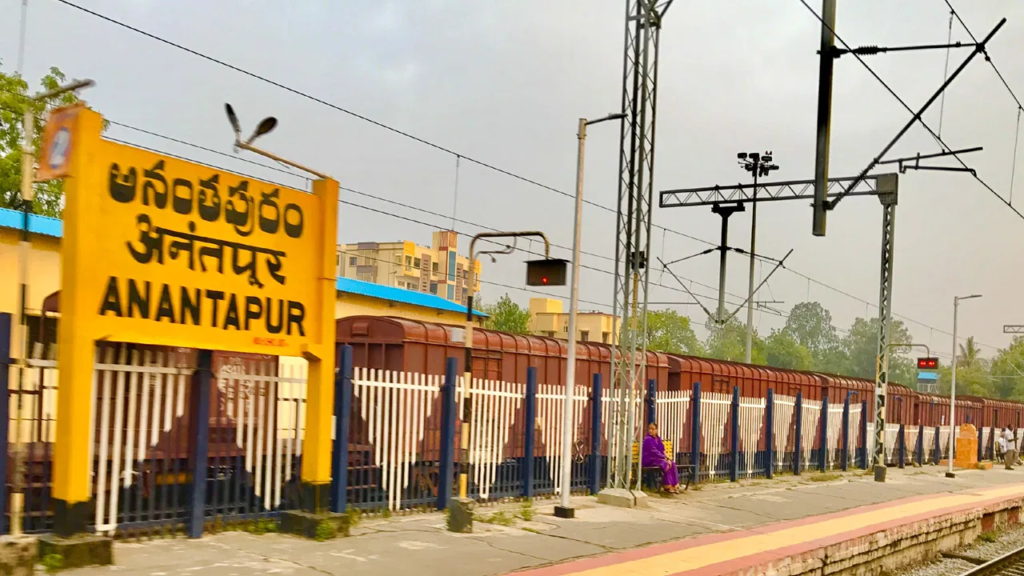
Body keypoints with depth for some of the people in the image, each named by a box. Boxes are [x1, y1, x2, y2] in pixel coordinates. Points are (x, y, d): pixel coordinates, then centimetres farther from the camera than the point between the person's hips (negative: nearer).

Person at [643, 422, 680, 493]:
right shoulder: (648, 439, -14)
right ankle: (667, 486, -19)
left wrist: (666, 457, -5)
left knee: (672, 463, -14)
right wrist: (664, 458, -20)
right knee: (665, 464, -29)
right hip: (649, 460, -8)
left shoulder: (658, 439, 13)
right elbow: (654, 451, -20)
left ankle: (673, 485, -16)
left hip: (658, 458, 8)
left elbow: (662, 450, 14)